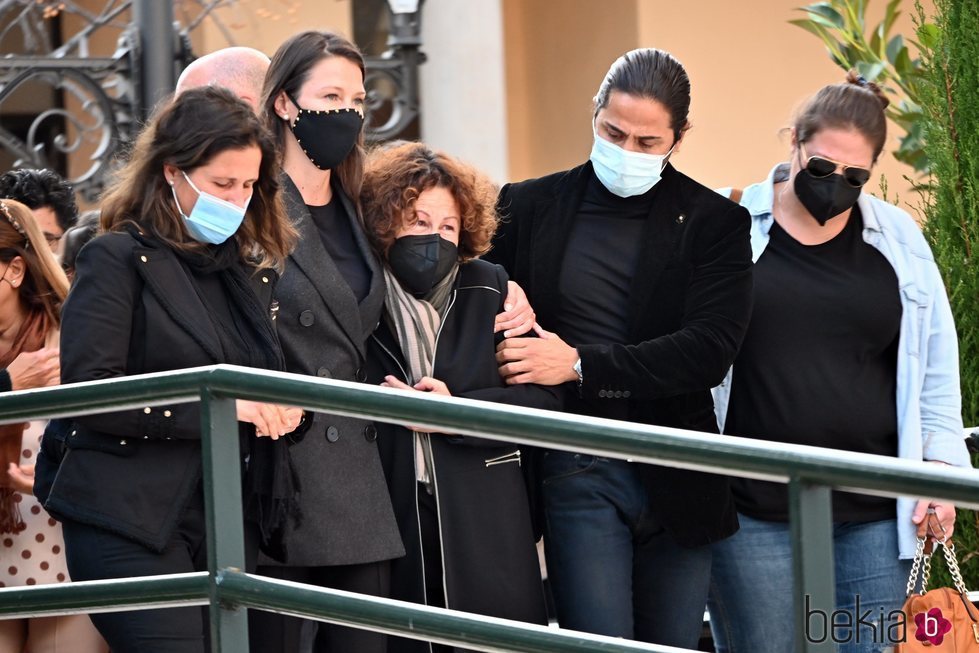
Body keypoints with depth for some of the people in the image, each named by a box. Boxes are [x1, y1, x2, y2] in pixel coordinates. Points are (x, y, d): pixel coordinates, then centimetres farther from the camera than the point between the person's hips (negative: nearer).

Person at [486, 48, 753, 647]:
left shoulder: (714, 223, 2)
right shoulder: (532, 208, 7)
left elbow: (711, 350, -10)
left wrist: (581, 364, -16)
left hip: (675, 478, 1)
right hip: (577, 470, -1)